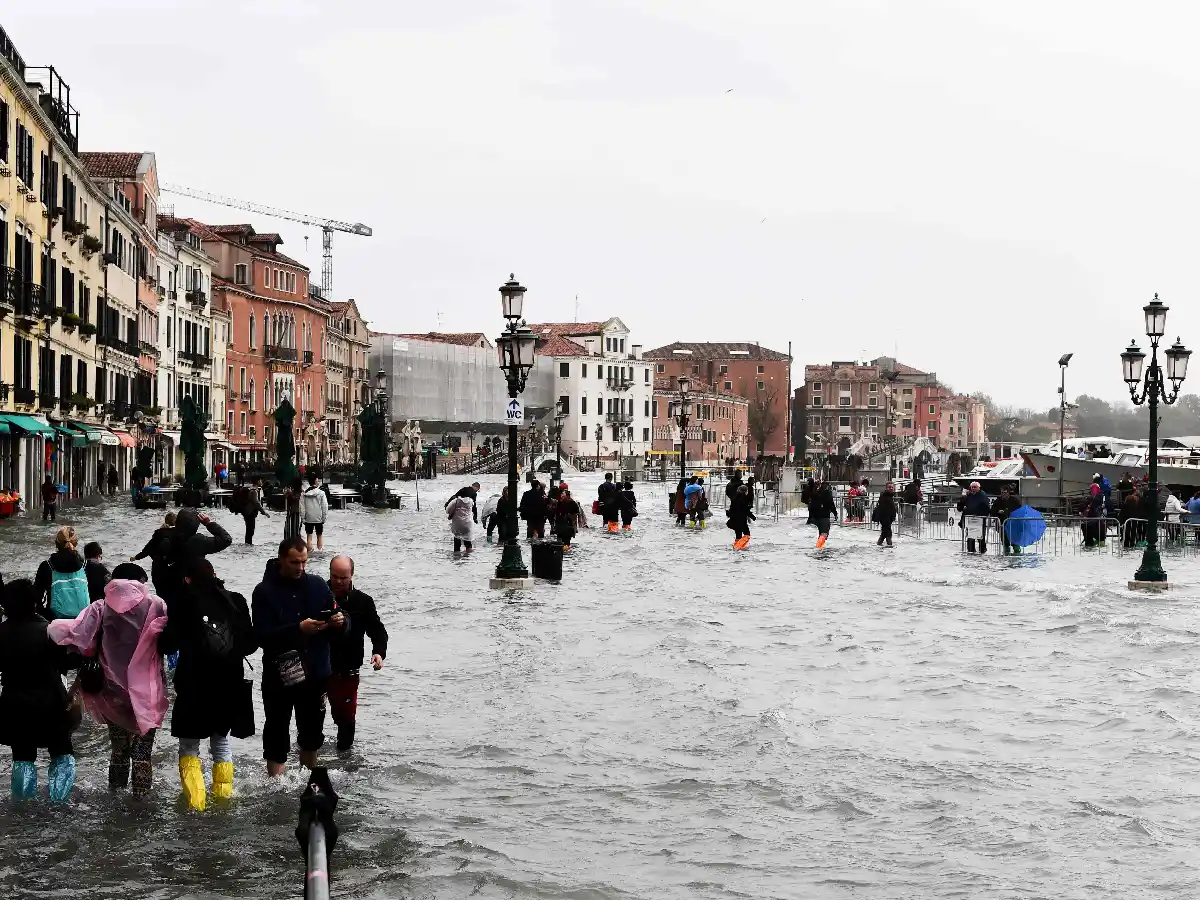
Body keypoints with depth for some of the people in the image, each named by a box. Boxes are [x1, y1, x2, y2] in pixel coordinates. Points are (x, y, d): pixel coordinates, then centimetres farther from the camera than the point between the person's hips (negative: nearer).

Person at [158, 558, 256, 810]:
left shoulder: (183, 602, -9)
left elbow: (169, 644, -15)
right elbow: (250, 643, 2)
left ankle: (194, 800, 2)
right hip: (229, 684, 3)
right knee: (221, 741, 20)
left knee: (189, 745, 10)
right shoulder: (235, 601, 0)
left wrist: (163, 641, 7)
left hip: (194, 686, -3)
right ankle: (223, 796, 21)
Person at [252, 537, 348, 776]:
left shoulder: (318, 585, 4)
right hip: (279, 677, -4)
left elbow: (340, 621, 8)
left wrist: (341, 621, -16)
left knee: (311, 734, 19)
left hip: (315, 675, 4)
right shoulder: (265, 592, -9)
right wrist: (299, 629, -30)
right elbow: (262, 636, -19)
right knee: (277, 738, 4)